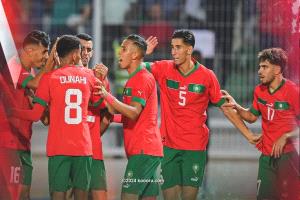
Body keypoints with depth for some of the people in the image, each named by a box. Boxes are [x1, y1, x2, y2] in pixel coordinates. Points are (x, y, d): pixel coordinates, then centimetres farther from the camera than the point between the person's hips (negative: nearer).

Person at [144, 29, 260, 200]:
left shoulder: (207, 76, -2)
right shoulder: (164, 69, 1)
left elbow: (225, 107, 5)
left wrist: (248, 134, 5)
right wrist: (144, 53, -17)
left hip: (195, 147, -1)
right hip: (169, 145, 1)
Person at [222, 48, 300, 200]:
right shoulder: (259, 91, 7)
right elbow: (252, 117, 20)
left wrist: (285, 137, -22)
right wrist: (236, 107, 4)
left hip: (288, 155, -6)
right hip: (267, 156, 6)